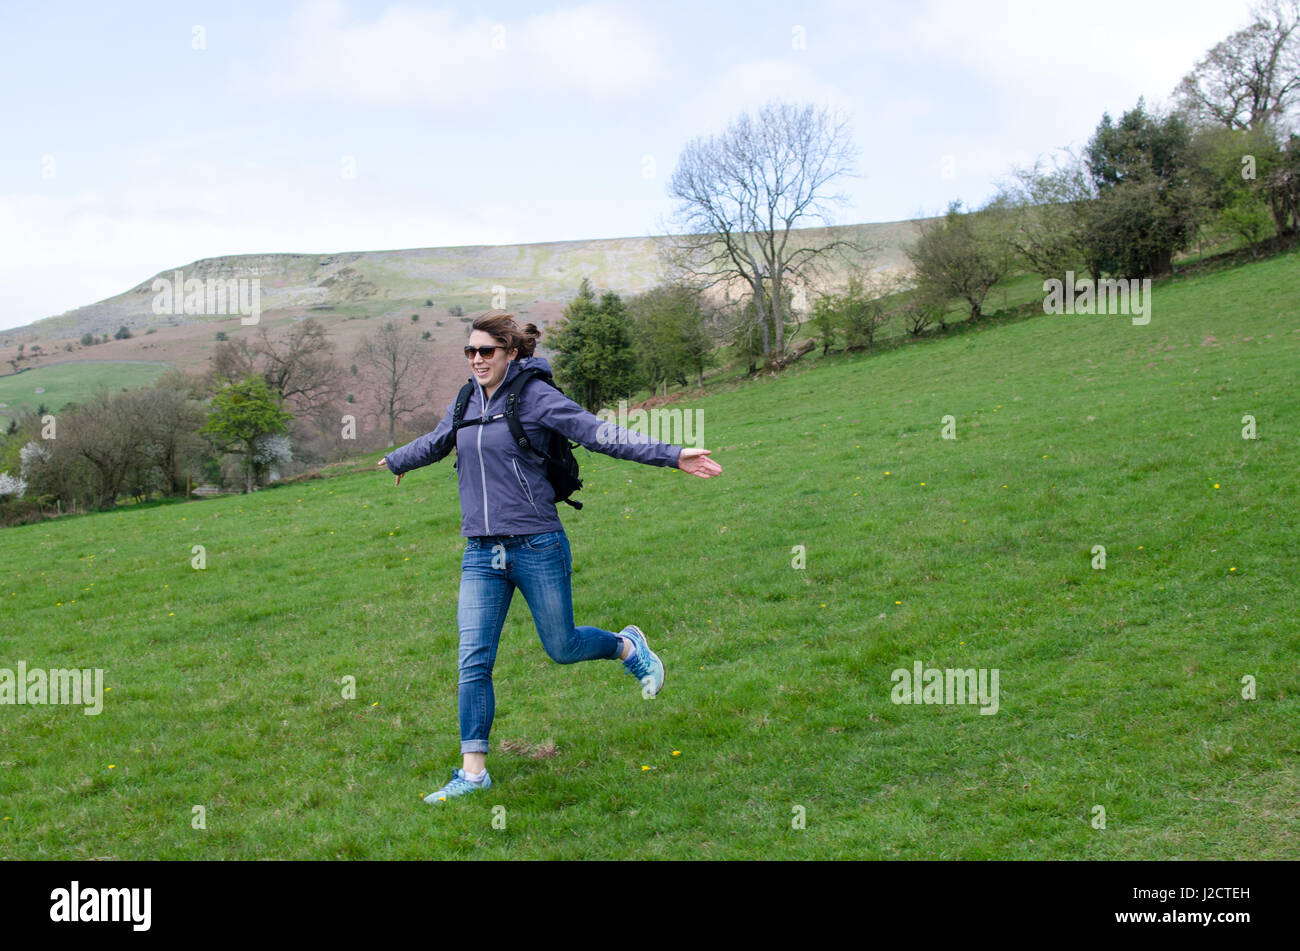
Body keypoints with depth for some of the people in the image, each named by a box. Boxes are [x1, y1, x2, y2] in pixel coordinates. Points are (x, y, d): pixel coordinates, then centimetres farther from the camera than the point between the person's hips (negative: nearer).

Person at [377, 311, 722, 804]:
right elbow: (431, 444, 30)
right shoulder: (465, 405, 9)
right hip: (481, 555, 5)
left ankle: (628, 645, 39)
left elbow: (601, 434, -15)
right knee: (473, 661, -2)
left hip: (537, 546, -5)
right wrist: (397, 461, 48)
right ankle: (473, 771, 6)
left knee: (562, 648, 8)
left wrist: (671, 455, -24)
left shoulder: (536, 397, -9)